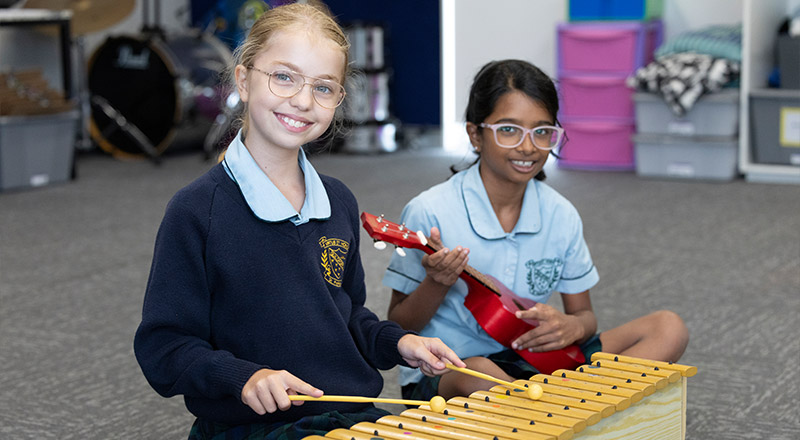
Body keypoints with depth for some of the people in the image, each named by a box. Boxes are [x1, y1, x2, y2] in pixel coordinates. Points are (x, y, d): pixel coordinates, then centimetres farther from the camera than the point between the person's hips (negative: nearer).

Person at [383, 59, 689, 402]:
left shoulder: (561, 216, 1)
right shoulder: (431, 213, -13)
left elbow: (583, 313, 11)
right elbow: (397, 327, -6)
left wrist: (572, 326, -14)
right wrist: (436, 284, -26)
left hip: (528, 363, 6)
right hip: (441, 375, -5)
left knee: (668, 328, -8)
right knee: (479, 376, -43)